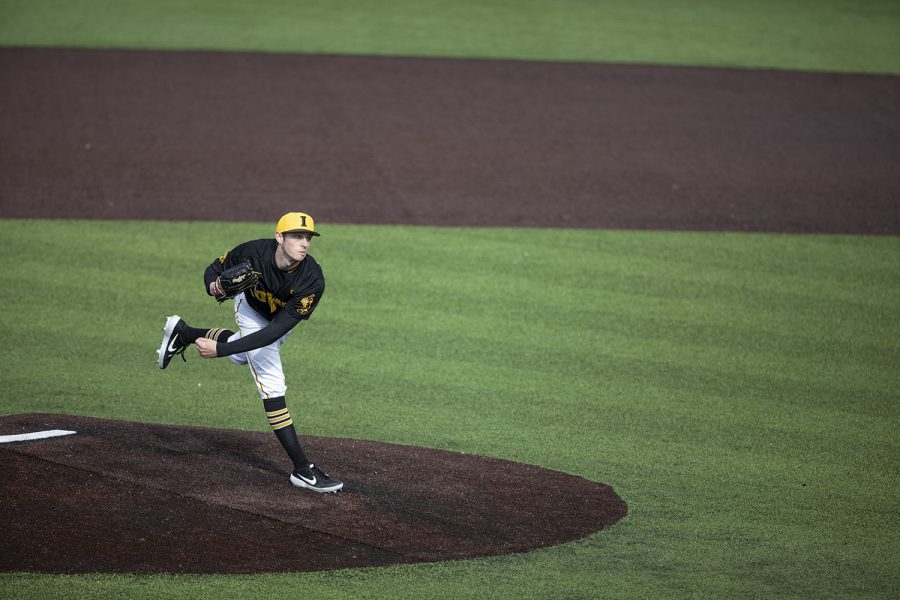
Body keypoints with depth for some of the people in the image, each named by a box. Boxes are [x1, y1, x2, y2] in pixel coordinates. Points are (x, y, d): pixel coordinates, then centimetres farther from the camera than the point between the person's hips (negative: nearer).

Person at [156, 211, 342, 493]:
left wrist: (220, 349, -47)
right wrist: (214, 286, -42)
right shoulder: (255, 252, -37)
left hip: (279, 319, 2)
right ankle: (302, 469, -14)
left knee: (240, 355, 28)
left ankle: (182, 332, 51)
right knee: (272, 383, -13)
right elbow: (214, 269, -16)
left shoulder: (313, 281, -40)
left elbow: (276, 332, -44)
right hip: (252, 309, -2)